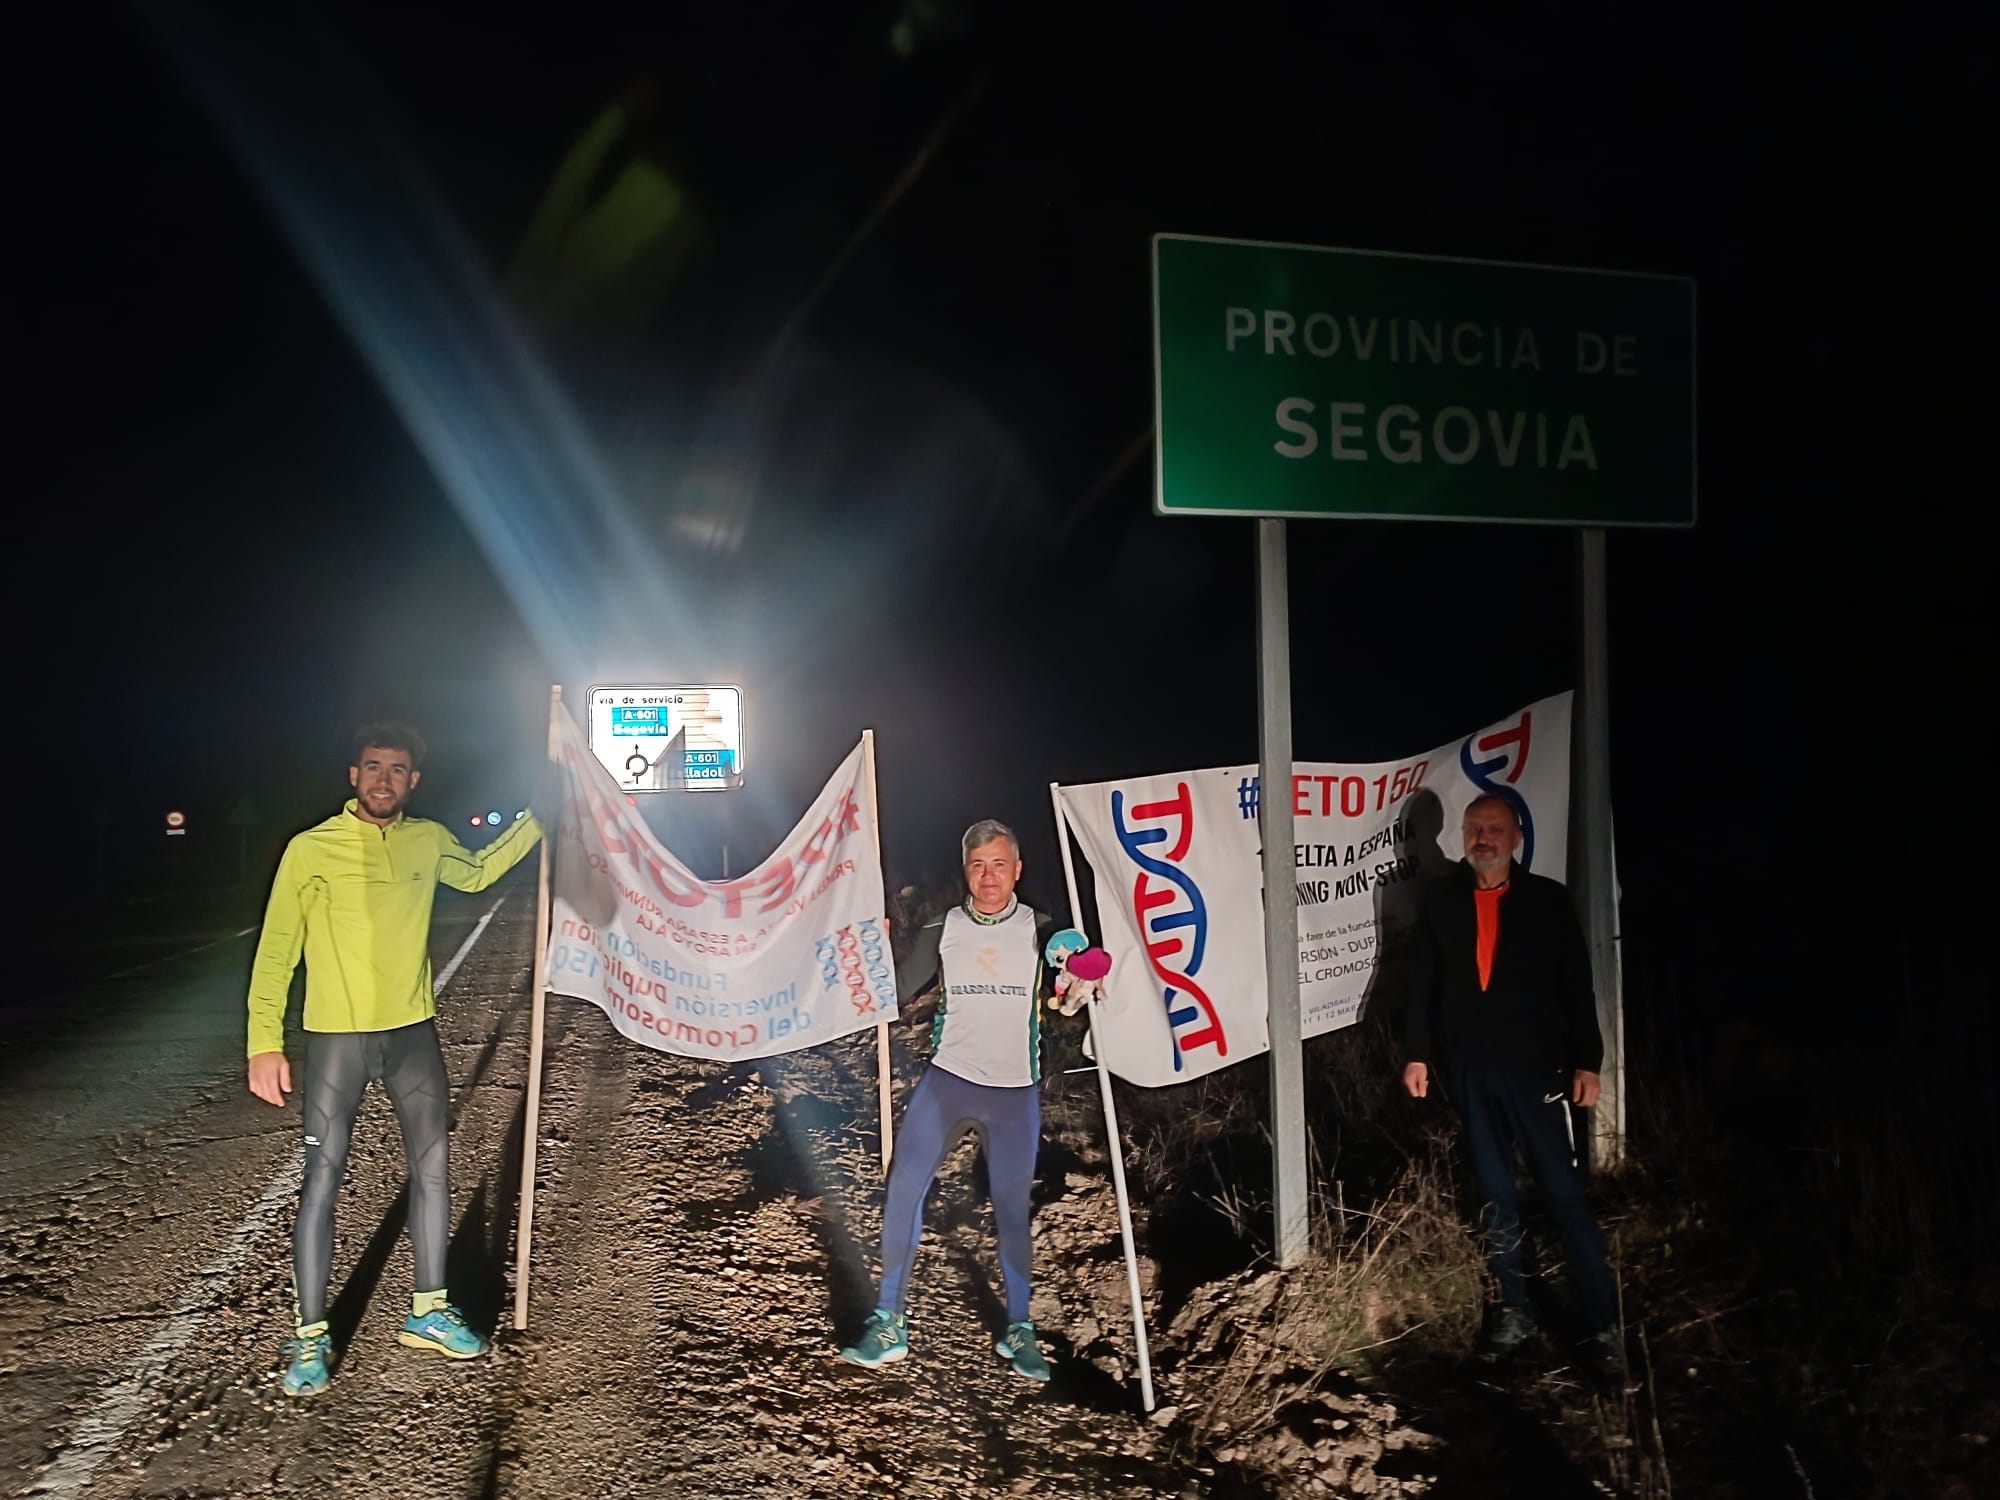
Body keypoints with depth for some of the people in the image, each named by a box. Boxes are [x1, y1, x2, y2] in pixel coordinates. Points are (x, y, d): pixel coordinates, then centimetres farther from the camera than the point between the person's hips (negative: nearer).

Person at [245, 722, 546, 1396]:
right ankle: (310, 1335, 13)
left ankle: (429, 1311, 23)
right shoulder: (311, 849, -8)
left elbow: (478, 872, 26)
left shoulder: (428, 840, 4)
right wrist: (265, 1041, -15)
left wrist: (536, 817, 21)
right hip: (336, 1037, -4)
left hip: (413, 1031, 4)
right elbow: (276, 950, -8)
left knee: (432, 1167, 8)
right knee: (322, 1181, -1)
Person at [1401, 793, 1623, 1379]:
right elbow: (1423, 981, 6)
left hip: (1534, 1066, -2)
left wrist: (1586, 1061, -4)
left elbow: (1576, 985, 1)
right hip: (1468, 1068, 2)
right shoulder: (1440, 899, 5)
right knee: (1494, 1194, 10)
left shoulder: (1547, 899, 0)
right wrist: (1418, 1053, 3)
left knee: (1565, 1192, -3)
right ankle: (1511, 1311, 21)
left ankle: (1602, 1325, 5)